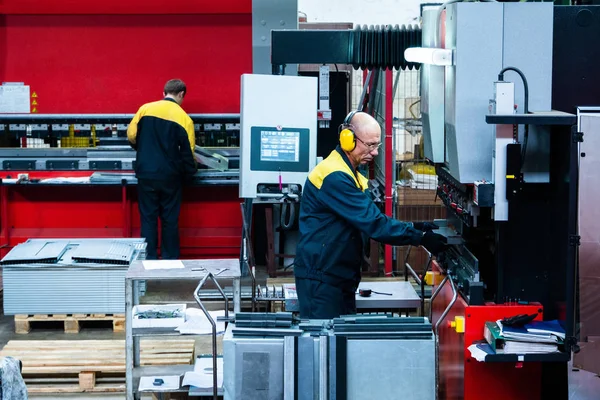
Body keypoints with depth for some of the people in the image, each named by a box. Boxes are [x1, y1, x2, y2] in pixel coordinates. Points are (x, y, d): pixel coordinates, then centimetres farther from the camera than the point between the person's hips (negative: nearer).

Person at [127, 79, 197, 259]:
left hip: (146, 174, 1)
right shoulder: (184, 118, -6)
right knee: (170, 220, 9)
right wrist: (190, 171, 11)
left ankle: (149, 259, 9)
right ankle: (170, 260, 13)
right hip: (170, 176, -1)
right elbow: (188, 152, -6)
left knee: (148, 218, 8)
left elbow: (131, 135, 1)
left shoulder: (145, 109, -1)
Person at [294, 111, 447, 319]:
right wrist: (420, 238, -19)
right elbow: (372, 223, -22)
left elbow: (369, 218, 13)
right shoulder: (334, 177, -19)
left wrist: (412, 227, 0)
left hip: (340, 277, 10)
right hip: (321, 278, -10)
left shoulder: (349, 174, 16)